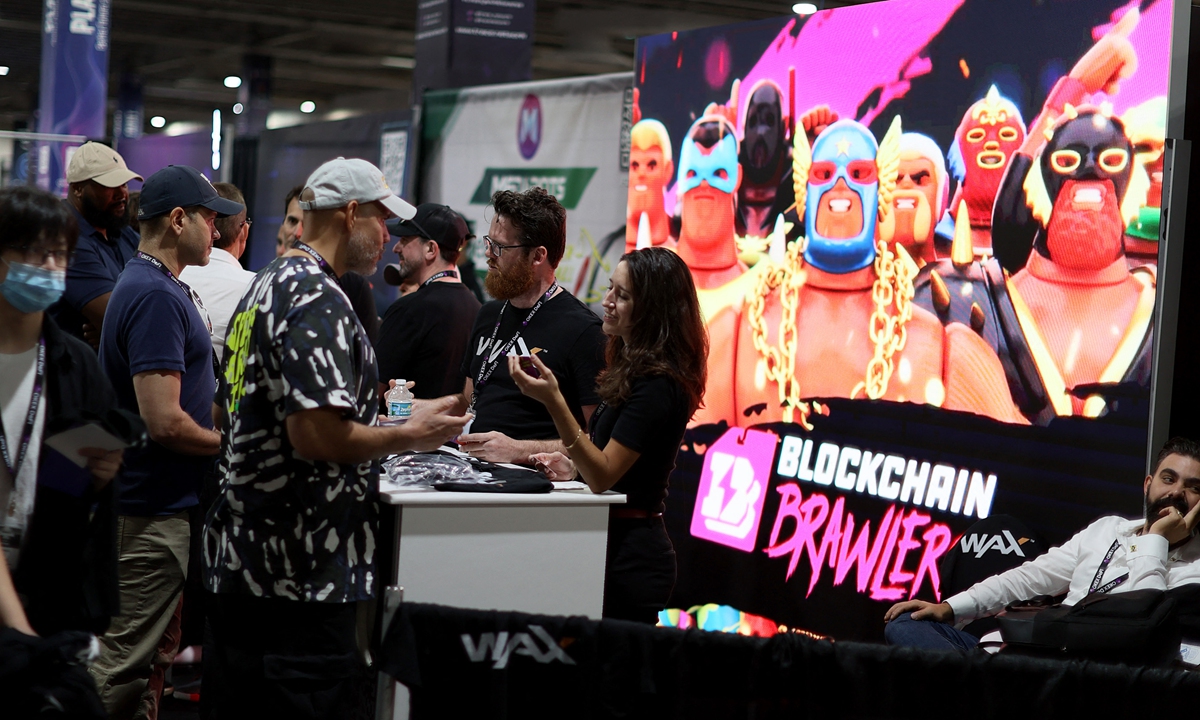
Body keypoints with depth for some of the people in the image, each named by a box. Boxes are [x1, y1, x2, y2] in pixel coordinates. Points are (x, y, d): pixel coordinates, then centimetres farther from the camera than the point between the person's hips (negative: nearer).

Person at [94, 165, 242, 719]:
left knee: (149, 652, 18)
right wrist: (229, 445, -10)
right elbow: (164, 422, -26)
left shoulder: (159, 287, 13)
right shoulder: (156, 296, -20)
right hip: (153, 508, -11)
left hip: (163, 502, 11)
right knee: (125, 659, -3)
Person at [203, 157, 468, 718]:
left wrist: (373, 409, 24)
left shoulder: (265, 287, 16)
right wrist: (411, 436, -10)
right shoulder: (317, 299, -16)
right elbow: (316, 435, -24)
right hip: (303, 575, -10)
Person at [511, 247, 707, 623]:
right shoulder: (636, 371, 12)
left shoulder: (658, 386, -18)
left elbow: (604, 475, -22)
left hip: (629, 554, -10)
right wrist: (574, 466, 7)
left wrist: (554, 401, -30)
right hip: (619, 546, 10)